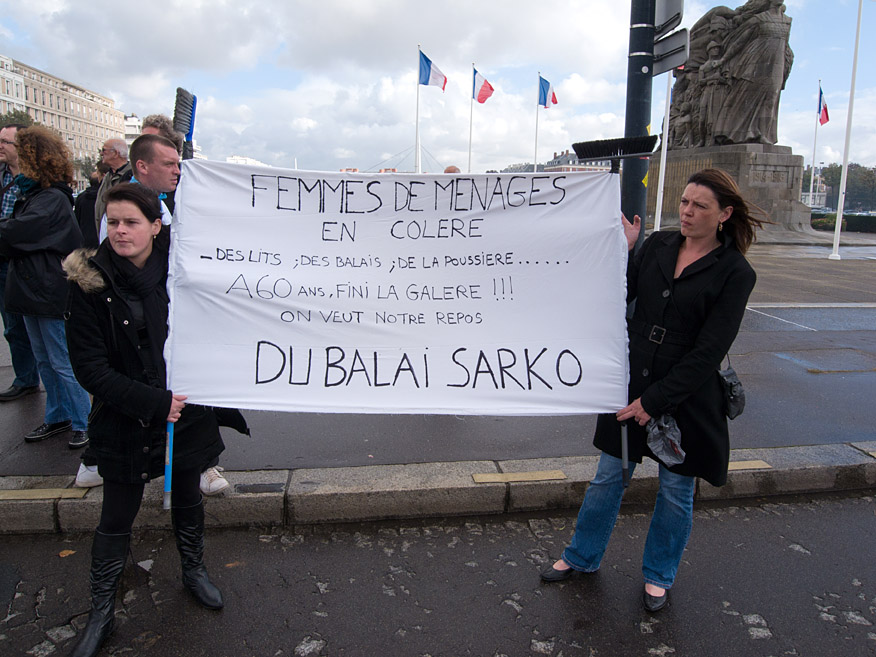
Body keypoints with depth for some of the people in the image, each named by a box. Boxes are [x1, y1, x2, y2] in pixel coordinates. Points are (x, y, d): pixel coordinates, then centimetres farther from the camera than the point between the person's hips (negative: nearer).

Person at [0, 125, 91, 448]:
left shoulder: (52, 200, -17)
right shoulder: (33, 194, 13)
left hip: (50, 295, -10)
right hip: (33, 291, 10)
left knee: (62, 363, -1)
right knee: (45, 361, 17)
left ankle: (83, 422, 11)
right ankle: (58, 416, 29)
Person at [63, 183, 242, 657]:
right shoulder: (90, 282, -13)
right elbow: (90, 368, -15)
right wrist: (153, 403, -21)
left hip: (188, 410, 3)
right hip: (125, 420, -2)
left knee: (187, 498, 21)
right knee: (117, 518, 10)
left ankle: (193, 570, 46)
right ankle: (101, 612, 32)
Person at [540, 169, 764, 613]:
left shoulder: (734, 273, -10)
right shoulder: (657, 245, 2)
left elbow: (708, 351, -15)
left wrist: (655, 399, -17)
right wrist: (623, 249, -10)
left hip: (686, 397, -3)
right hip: (631, 384, 3)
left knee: (676, 491, 14)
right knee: (609, 476, 15)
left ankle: (658, 576, 37)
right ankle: (582, 557, 36)